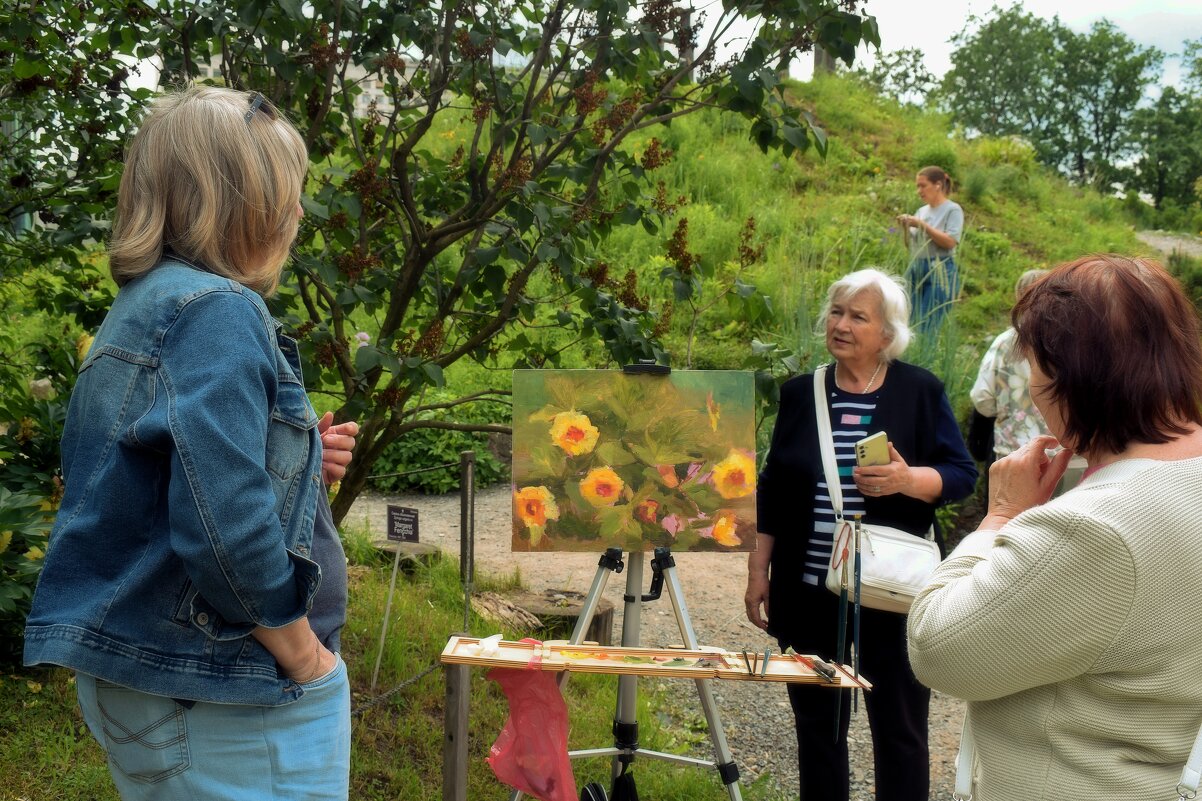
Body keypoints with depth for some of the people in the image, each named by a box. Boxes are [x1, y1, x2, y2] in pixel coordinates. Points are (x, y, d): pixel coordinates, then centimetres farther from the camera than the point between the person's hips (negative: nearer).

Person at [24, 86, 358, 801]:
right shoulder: (217, 312, -18)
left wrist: (296, 459, 8)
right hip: (227, 709, -9)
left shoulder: (139, 310, 11)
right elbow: (228, 530, -27)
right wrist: (309, 662, -14)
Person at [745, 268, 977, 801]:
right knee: (817, 722, 12)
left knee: (899, 728, 6)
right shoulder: (800, 393, 7)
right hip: (809, 593, 3)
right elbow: (773, 488, 10)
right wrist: (758, 570, 7)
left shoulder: (920, 391, -2)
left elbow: (962, 475, -4)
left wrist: (909, 480, -24)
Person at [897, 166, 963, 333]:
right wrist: (905, 228, -2)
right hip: (916, 270, 6)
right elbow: (910, 245, 17)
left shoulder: (953, 210, -2)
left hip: (940, 273, -6)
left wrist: (923, 226, -14)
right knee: (911, 323, 1)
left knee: (927, 327, -11)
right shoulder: (922, 211, 15)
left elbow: (950, 242, -14)